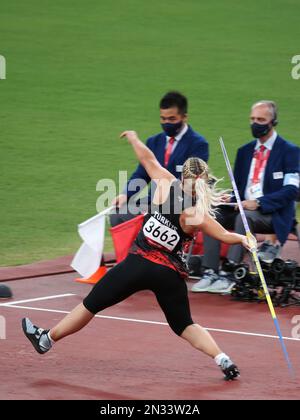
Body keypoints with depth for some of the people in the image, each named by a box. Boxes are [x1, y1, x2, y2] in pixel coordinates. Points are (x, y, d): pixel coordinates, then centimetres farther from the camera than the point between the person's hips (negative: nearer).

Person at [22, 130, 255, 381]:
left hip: (140, 264, -1)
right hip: (170, 274, 1)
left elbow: (148, 158, 8)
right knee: (184, 325, 17)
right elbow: (226, 236, -3)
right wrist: (244, 239, 18)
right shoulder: (197, 215, -6)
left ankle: (47, 339, 26)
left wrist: (133, 137, 25)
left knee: (92, 303, 12)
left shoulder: (167, 186, -4)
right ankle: (224, 360, 1)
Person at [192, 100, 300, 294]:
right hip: (243, 208, 6)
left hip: (273, 214, -6)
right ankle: (210, 272, -27)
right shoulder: (245, 151, 17)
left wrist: (259, 203, -23)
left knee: (244, 217, -36)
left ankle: (228, 275, -40)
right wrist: (230, 199, -4)